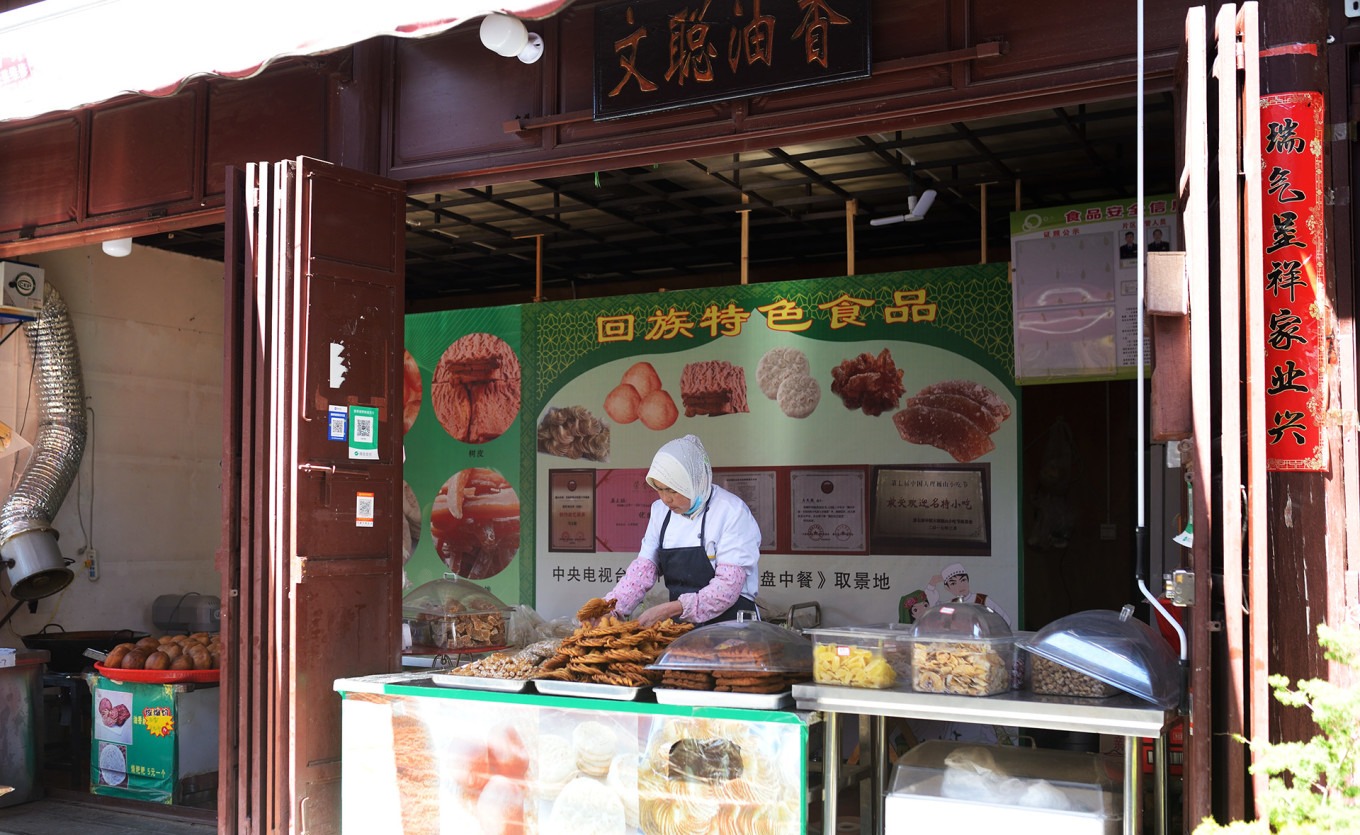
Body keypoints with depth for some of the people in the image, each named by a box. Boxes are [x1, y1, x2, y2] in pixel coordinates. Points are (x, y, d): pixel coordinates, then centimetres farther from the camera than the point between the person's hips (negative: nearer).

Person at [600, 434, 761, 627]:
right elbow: (644, 567, 8)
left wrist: (670, 610, -24)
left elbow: (729, 586, -18)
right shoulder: (661, 510, 9)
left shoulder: (732, 511, -12)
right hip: (681, 626, 4)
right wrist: (611, 607, -8)